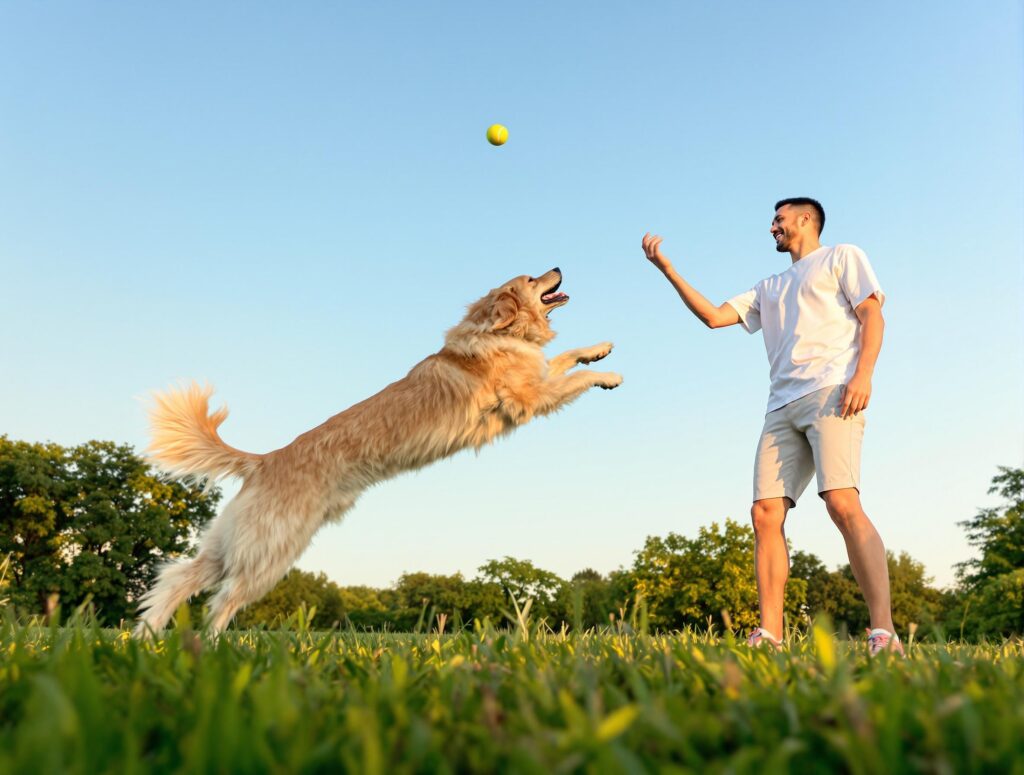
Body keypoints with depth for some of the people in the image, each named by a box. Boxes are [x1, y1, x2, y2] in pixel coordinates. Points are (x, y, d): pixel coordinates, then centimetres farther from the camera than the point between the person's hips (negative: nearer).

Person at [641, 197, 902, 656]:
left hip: (831, 393, -6)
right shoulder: (769, 289, 33)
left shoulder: (842, 257, 17)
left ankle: (883, 632, -23)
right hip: (782, 407, 6)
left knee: (843, 504, -23)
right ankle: (769, 635, -9)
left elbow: (872, 315, 4)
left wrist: (863, 374, -13)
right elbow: (712, 316, 23)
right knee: (766, 514, -8)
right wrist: (667, 269, 20)